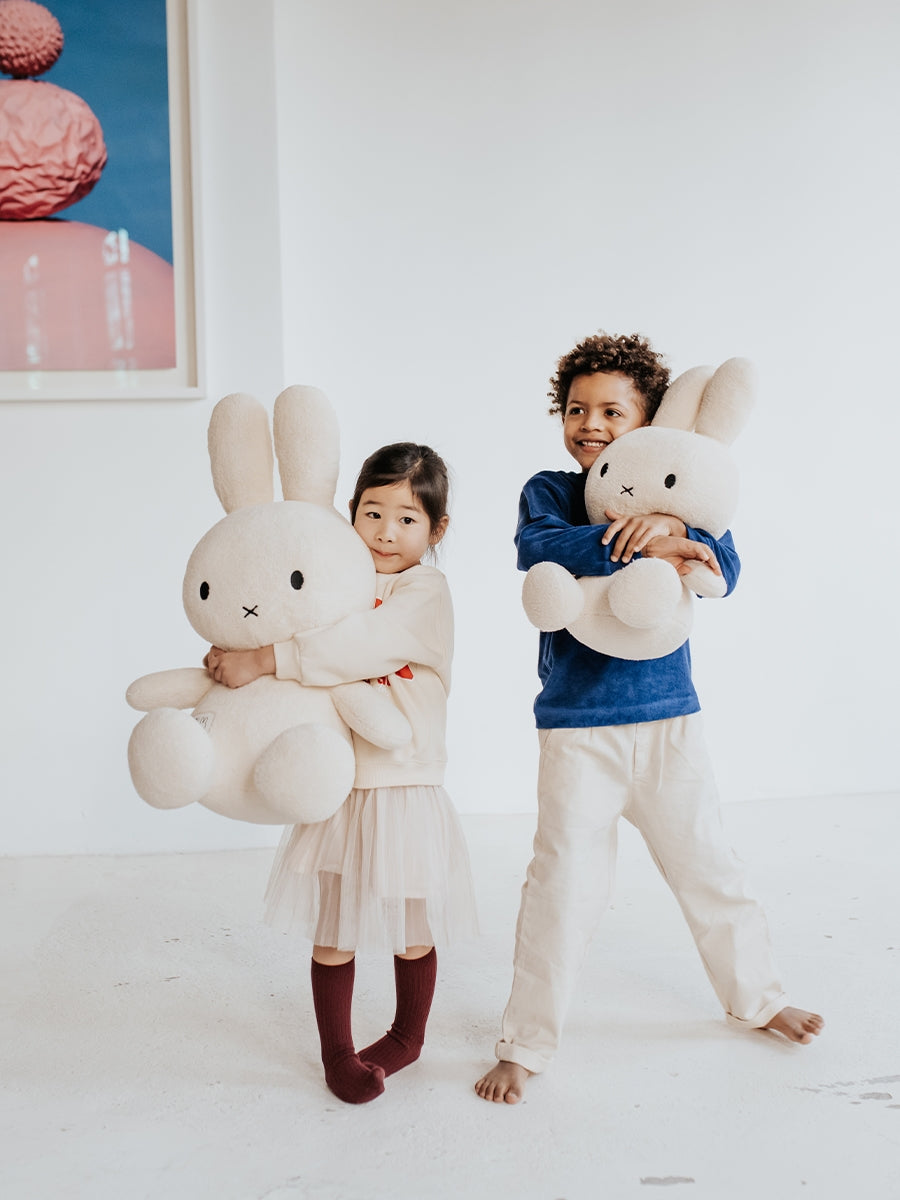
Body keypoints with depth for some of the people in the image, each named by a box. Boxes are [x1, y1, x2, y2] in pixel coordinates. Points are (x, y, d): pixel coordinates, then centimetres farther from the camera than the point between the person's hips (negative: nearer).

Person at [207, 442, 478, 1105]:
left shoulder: (427, 590, -12)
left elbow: (364, 646, -28)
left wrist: (265, 659, -32)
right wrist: (239, 659, -7)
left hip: (405, 789, -4)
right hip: (336, 785, 4)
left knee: (411, 930, 13)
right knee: (332, 931, 10)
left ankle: (407, 1037, 37)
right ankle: (336, 1050, 30)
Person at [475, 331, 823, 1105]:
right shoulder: (549, 490, -1)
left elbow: (725, 569, -11)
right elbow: (538, 548, -23)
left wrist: (672, 526, -30)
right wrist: (638, 544, -31)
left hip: (669, 722, 3)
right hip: (577, 729, -2)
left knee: (709, 868, 16)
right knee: (564, 885, -2)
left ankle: (757, 998, 39)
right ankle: (524, 1045, 15)